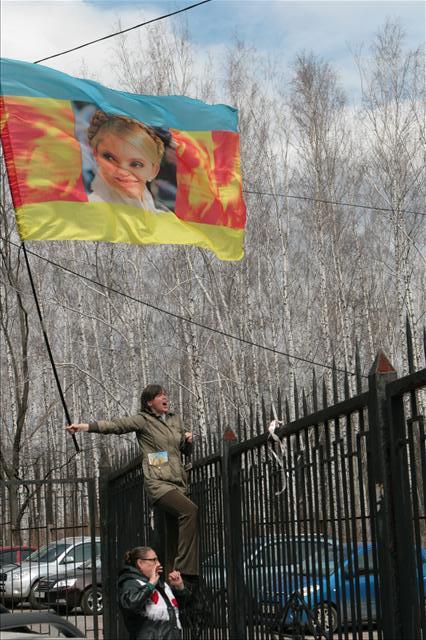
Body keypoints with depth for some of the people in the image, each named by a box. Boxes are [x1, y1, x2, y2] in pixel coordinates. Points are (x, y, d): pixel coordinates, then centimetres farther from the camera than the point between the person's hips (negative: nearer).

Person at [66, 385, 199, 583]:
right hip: (158, 483, -7)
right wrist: (84, 426, -20)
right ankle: (185, 569, -33)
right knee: (189, 510, -30)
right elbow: (115, 425, -10)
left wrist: (188, 441, 7)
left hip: (178, 484, 7)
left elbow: (186, 450, 30)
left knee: (175, 536, 5)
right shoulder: (143, 420, 1)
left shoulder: (176, 420, 19)